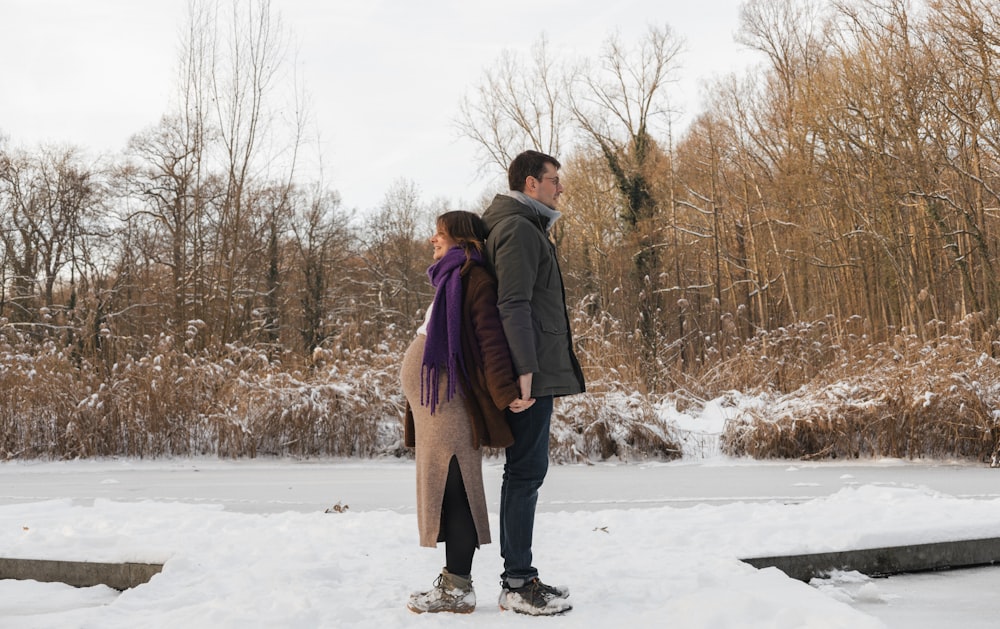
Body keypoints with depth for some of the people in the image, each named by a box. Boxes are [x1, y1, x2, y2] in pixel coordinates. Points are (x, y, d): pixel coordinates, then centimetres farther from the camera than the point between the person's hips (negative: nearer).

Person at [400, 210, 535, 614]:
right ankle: (454, 580, 18)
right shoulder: (452, 279, 20)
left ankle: (458, 589, -1)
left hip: (451, 399, -10)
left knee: (452, 488, -7)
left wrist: (506, 395, -26)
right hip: (435, 399, 10)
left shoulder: (473, 278, -9)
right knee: (447, 487, 11)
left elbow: (491, 340, -19)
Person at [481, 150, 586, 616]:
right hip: (531, 373, -10)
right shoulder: (518, 227, -10)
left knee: (526, 469, 11)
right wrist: (524, 367, -24)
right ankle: (518, 584, -1)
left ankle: (517, 576, 18)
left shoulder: (527, 227, 22)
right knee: (527, 470, -7)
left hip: (537, 369, 10)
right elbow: (513, 304, -19)